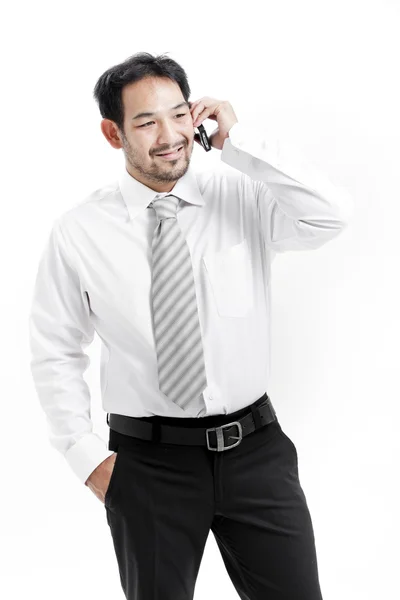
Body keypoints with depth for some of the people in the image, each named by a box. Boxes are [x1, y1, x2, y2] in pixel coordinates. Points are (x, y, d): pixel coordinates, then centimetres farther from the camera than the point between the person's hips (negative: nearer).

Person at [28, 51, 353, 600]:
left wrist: (239, 139, -16)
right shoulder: (78, 233, -3)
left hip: (256, 450, 1)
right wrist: (86, 456, -3)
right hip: (148, 459, -1)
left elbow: (331, 216, -19)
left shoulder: (244, 199, -1)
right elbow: (55, 354, 3)